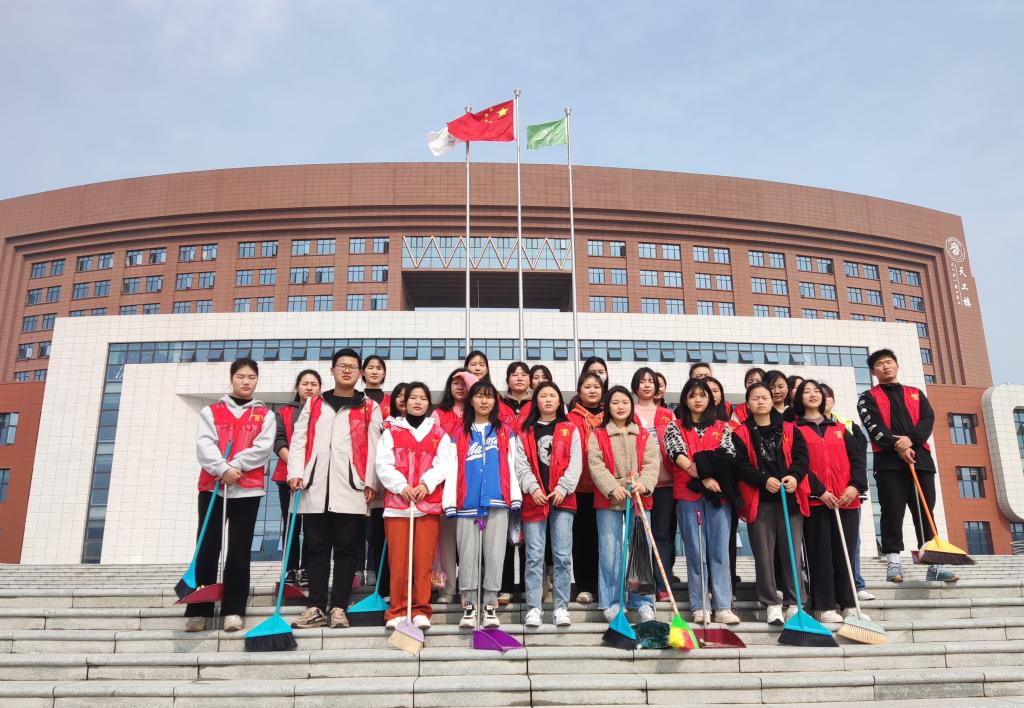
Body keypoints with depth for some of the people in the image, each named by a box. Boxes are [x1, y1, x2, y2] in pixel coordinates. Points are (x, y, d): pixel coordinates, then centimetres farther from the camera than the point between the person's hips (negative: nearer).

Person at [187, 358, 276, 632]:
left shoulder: (265, 415, 10)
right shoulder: (211, 411, 11)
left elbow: (263, 447, -3)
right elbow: (204, 444, -3)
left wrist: (235, 466, -15)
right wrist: (223, 468, -18)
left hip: (248, 489, 0)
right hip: (212, 487, 1)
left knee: (239, 551, 2)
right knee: (207, 550, 1)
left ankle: (234, 610, 9)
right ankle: (198, 611, 9)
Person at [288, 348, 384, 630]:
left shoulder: (369, 408, 11)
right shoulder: (313, 404, 18)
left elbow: (373, 446, 3)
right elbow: (299, 440, 11)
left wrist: (371, 483, -5)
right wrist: (295, 473, -3)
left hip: (352, 489, -2)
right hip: (315, 488, 2)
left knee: (346, 549, 1)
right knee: (316, 549, 5)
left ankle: (338, 608, 8)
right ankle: (316, 608, 11)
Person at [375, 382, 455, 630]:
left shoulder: (439, 433, 14)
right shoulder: (391, 431, 12)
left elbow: (445, 463, 2)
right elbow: (383, 464, 2)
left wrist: (426, 483, -13)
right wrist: (401, 485, -12)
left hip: (429, 502, 0)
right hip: (397, 501, 0)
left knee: (424, 558, -1)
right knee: (398, 559, -1)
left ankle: (421, 610, 8)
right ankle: (397, 610, 9)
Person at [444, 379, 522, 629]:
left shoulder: (504, 434, 13)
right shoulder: (460, 436, 12)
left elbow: (510, 467, 9)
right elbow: (453, 470, 7)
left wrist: (515, 499, 0)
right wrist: (449, 503, -1)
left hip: (497, 504, 0)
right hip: (467, 504, 0)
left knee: (494, 555, 0)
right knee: (468, 556, 0)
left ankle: (490, 608, 6)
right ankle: (468, 608, 6)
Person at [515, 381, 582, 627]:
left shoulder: (571, 430, 11)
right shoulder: (525, 433, 11)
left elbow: (575, 463, 2)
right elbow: (521, 464, 3)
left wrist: (562, 488, -10)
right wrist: (533, 488, -12)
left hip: (562, 499, 0)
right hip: (533, 500, 0)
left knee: (562, 556, 0)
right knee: (534, 557, 1)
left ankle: (561, 607, 9)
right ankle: (534, 608, 7)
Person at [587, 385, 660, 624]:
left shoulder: (644, 436, 12)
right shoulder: (597, 435, 6)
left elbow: (652, 463, 0)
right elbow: (596, 465, -5)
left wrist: (644, 484, -19)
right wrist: (613, 487, -19)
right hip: (608, 499, -1)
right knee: (610, 551, 1)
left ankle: (643, 602, 13)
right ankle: (611, 602, 12)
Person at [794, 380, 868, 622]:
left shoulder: (839, 429, 20)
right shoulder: (796, 429, 6)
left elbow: (857, 457, 9)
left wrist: (855, 485, -7)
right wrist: (820, 491, -14)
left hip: (847, 500, 4)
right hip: (815, 500, -3)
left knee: (845, 552, 6)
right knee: (820, 554, -2)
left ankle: (849, 604, 14)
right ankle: (825, 607, 2)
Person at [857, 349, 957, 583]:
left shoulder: (916, 394, 21)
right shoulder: (869, 398, 11)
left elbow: (928, 419, 5)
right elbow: (874, 426, -4)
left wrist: (910, 439, -13)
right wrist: (897, 446, -17)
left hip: (920, 458, 3)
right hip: (888, 461, -3)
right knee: (892, 512, -5)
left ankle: (934, 564, 4)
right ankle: (893, 563, -2)